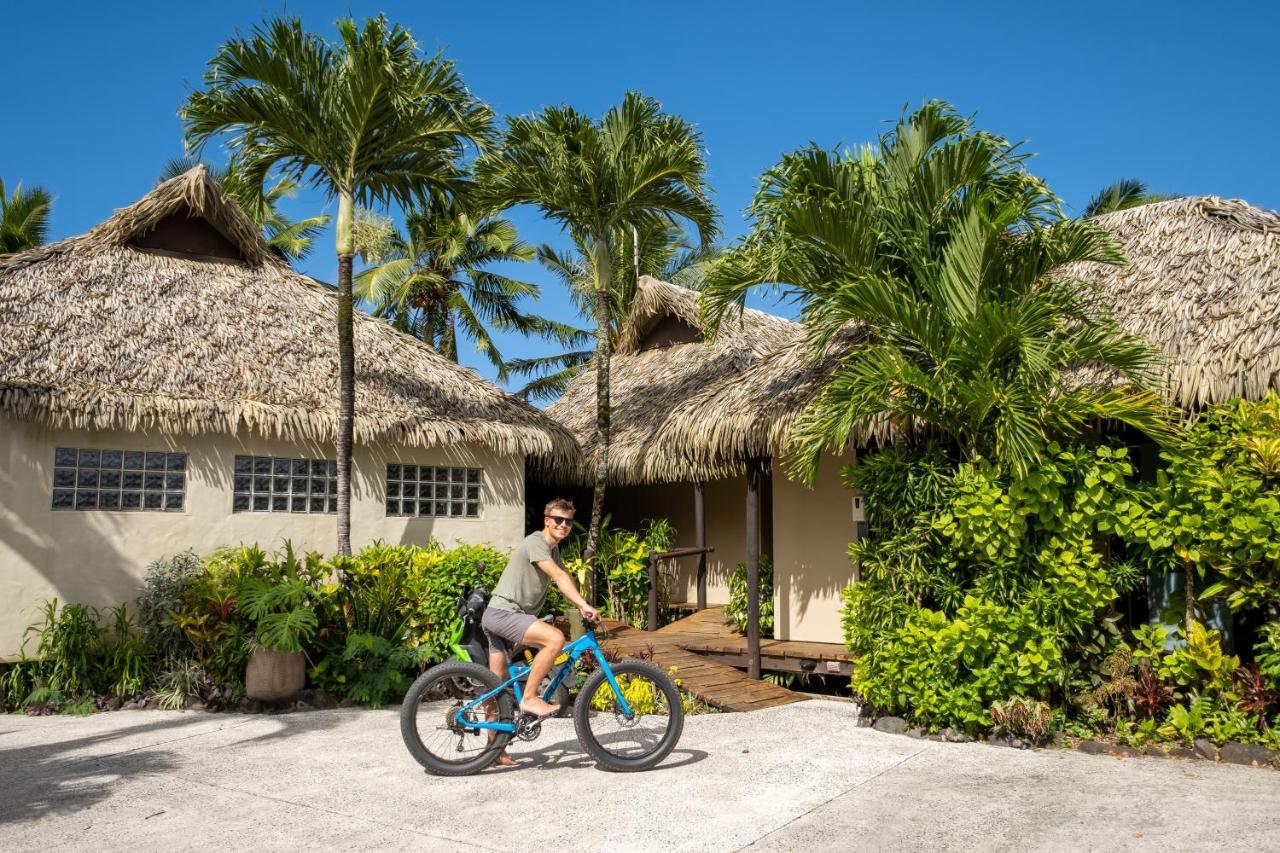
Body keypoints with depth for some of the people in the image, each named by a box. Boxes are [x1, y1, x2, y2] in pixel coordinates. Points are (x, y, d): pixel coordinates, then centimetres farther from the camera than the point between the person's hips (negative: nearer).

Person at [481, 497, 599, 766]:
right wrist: (584, 605, -34)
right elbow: (559, 577, -26)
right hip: (502, 613, -10)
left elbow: (566, 579, 11)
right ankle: (529, 698, -15)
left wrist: (582, 608, -3)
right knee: (555, 638, -25)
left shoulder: (553, 549, 18)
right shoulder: (535, 542, -13)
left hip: (503, 618, 10)